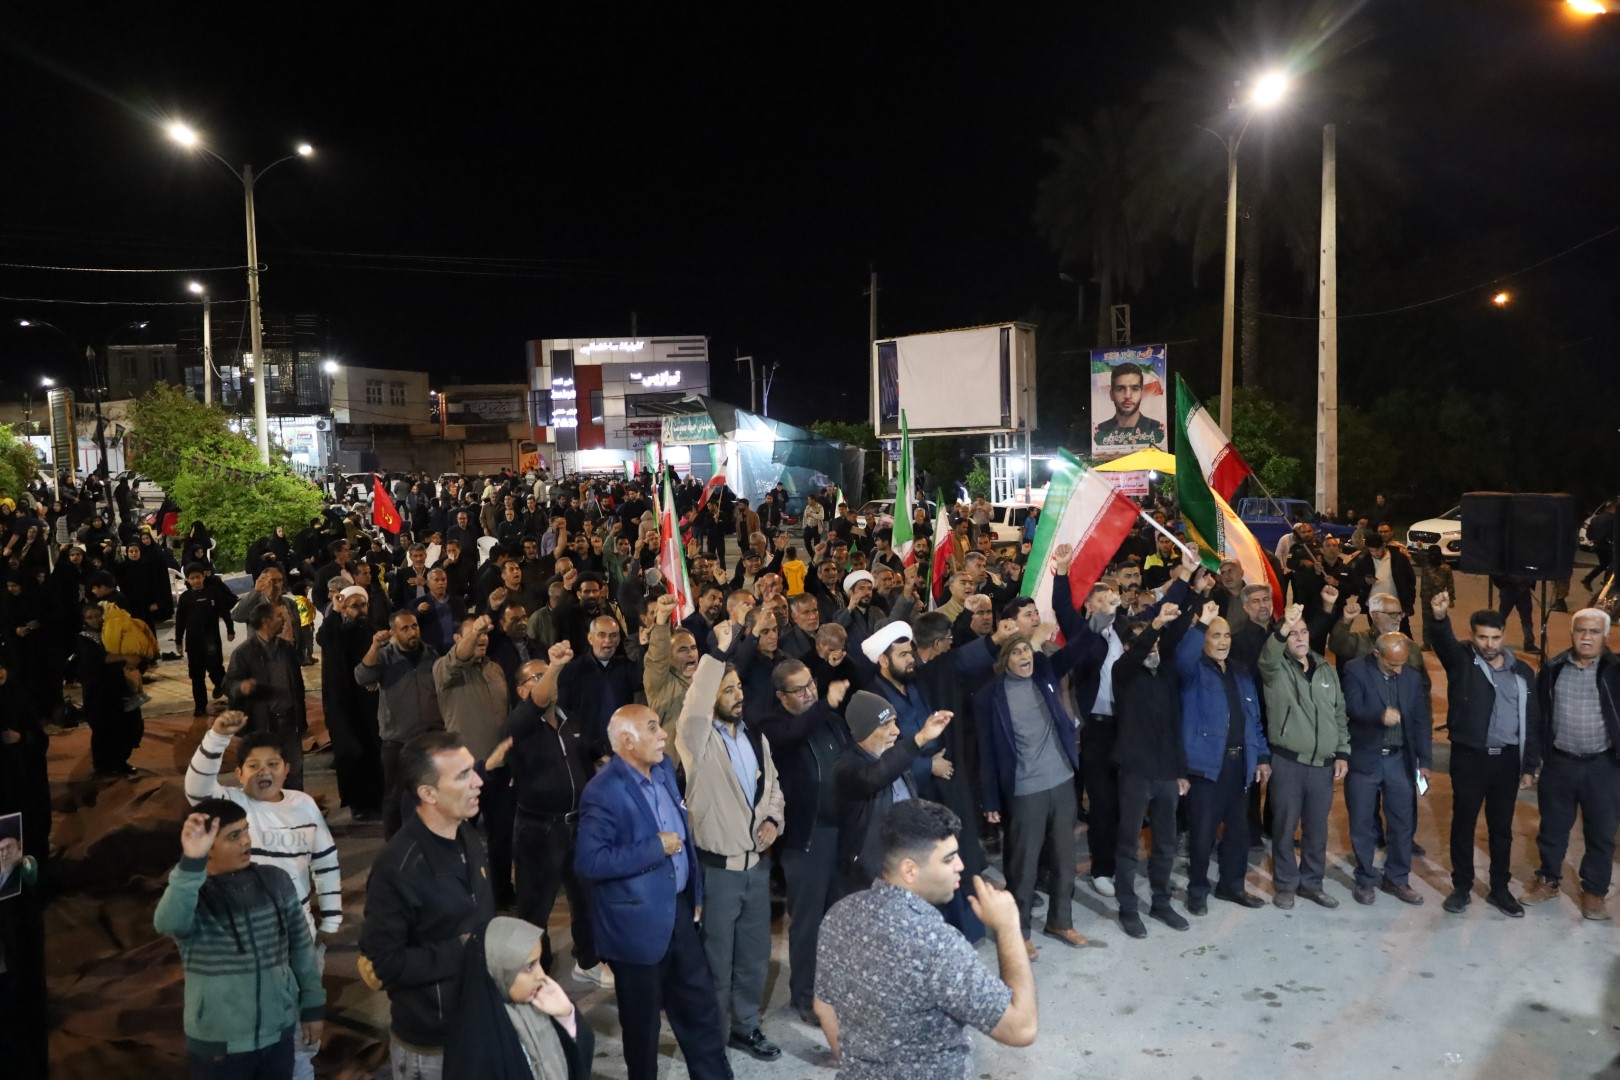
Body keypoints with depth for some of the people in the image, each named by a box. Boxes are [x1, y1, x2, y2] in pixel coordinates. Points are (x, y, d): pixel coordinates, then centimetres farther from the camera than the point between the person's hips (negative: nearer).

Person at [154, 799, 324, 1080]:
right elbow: (168, 923, -36)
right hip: (218, 1045, -3)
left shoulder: (277, 883, -2)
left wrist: (312, 1006, 10)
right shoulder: (190, 894, -12)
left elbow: (301, 947, 7)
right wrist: (191, 863, -48)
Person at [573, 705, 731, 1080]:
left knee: (700, 1008, 17)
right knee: (642, 1019, 13)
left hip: (678, 911, 7)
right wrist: (656, 848, -25)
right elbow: (588, 862, -27)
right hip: (638, 924, -7)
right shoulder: (604, 792, -21)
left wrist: (695, 892, 12)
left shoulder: (663, 768, 3)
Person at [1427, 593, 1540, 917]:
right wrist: (1439, 618, -51)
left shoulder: (1522, 671, 5)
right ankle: (1461, 887, 20)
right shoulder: (1461, 660, -4)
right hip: (1469, 757, -3)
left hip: (1507, 759, 3)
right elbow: (1443, 640, -27)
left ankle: (1500, 889, 26)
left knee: (1501, 827, 13)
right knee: (1463, 824, 7)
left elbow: (1532, 720, 8)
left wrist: (1529, 766, 4)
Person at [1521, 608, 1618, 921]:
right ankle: (1548, 881, 30)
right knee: (1553, 827, 13)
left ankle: (1594, 891, 26)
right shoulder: (1552, 669, 0)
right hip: (1559, 764, 2)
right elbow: (1537, 716, 4)